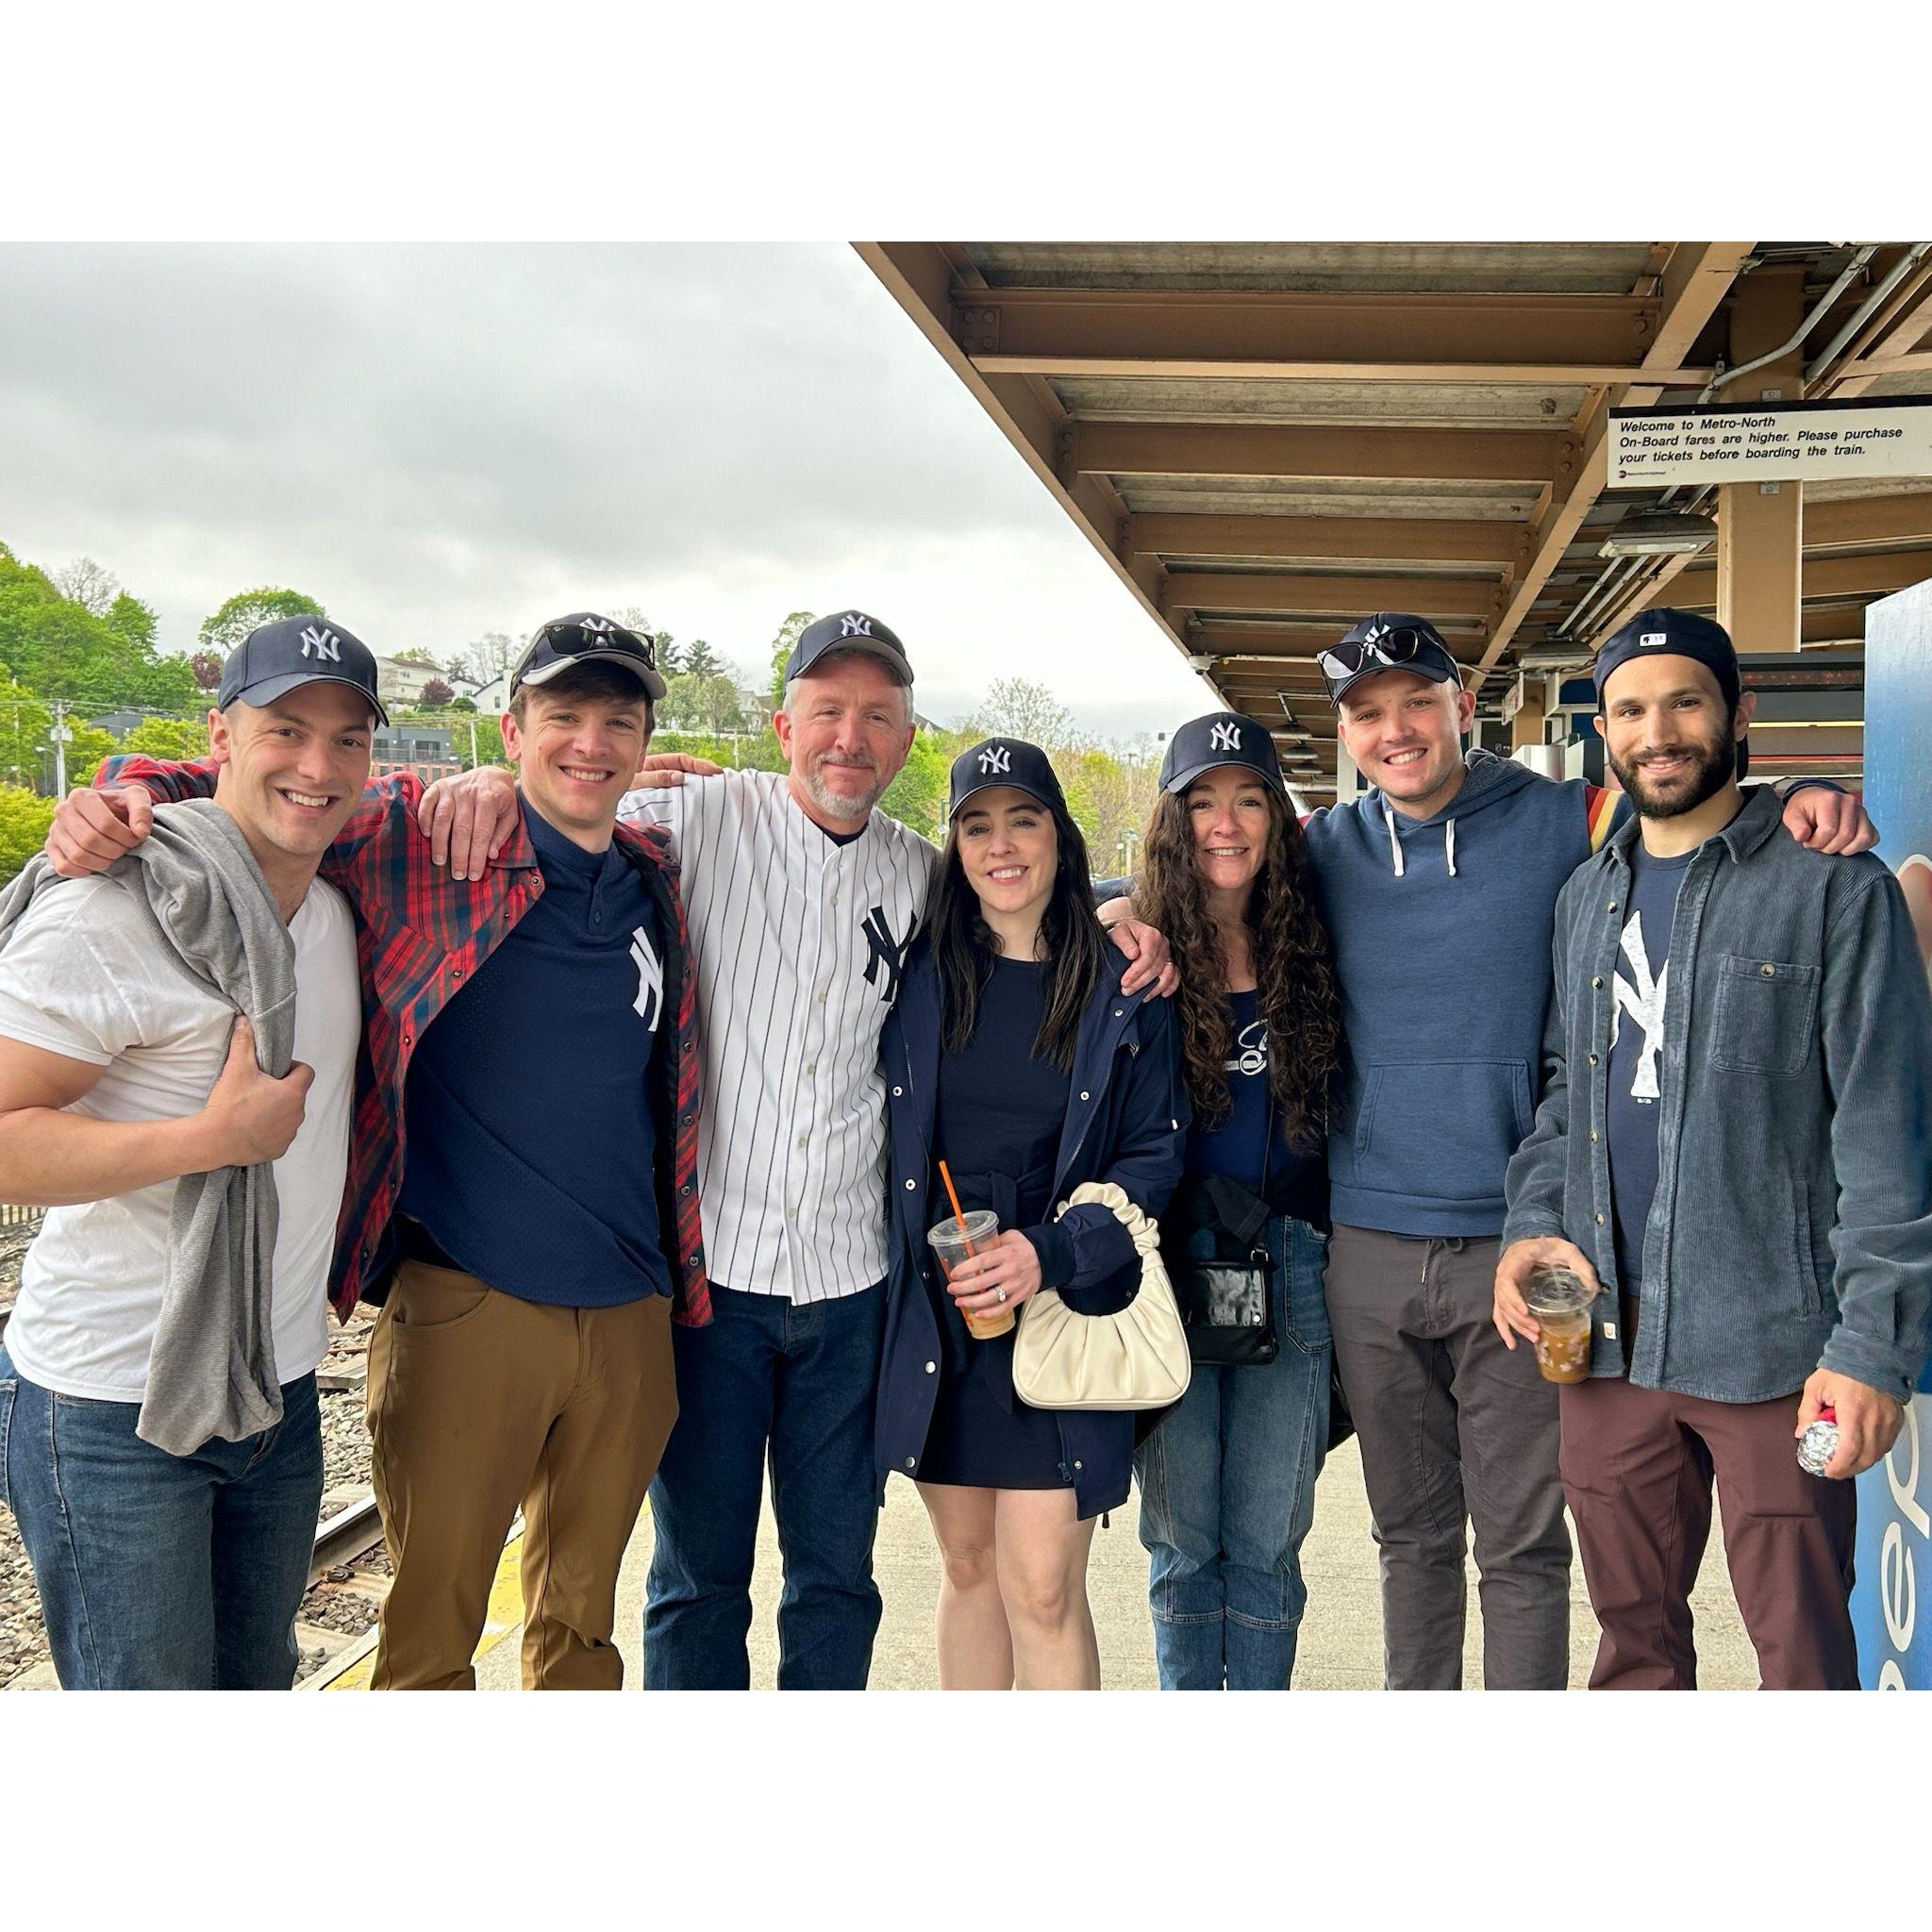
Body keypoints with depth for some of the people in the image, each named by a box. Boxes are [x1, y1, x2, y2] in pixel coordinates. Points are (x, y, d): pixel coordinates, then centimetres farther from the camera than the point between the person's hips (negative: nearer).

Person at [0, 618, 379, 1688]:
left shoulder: (336, 907, 6)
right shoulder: (109, 913, -18)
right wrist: (215, 1137, -26)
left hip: (278, 1390, 8)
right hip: (114, 1409, -7)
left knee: (258, 1685, 21)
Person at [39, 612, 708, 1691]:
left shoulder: (659, 880, 8)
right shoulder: (418, 841, -4)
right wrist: (126, 794, -14)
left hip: (632, 1317, 4)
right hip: (464, 1309, -4)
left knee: (582, 1619, 20)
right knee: (432, 1638, 7)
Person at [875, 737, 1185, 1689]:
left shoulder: (1122, 988, -1)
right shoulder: (920, 973, 4)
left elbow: (1157, 1149, -3)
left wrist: (1053, 1251, -15)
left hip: (1062, 1317, -2)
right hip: (932, 1315, 2)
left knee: (1042, 1586, -4)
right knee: (967, 1564, 14)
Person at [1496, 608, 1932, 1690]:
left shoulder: (1832, 887, -5)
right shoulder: (1586, 899, 13)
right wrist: (1534, 1223, 1)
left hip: (1772, 1345, -5)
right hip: (1606, 1337, 5)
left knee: (1801, 1644, 8)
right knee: (1634, 1635, 17)